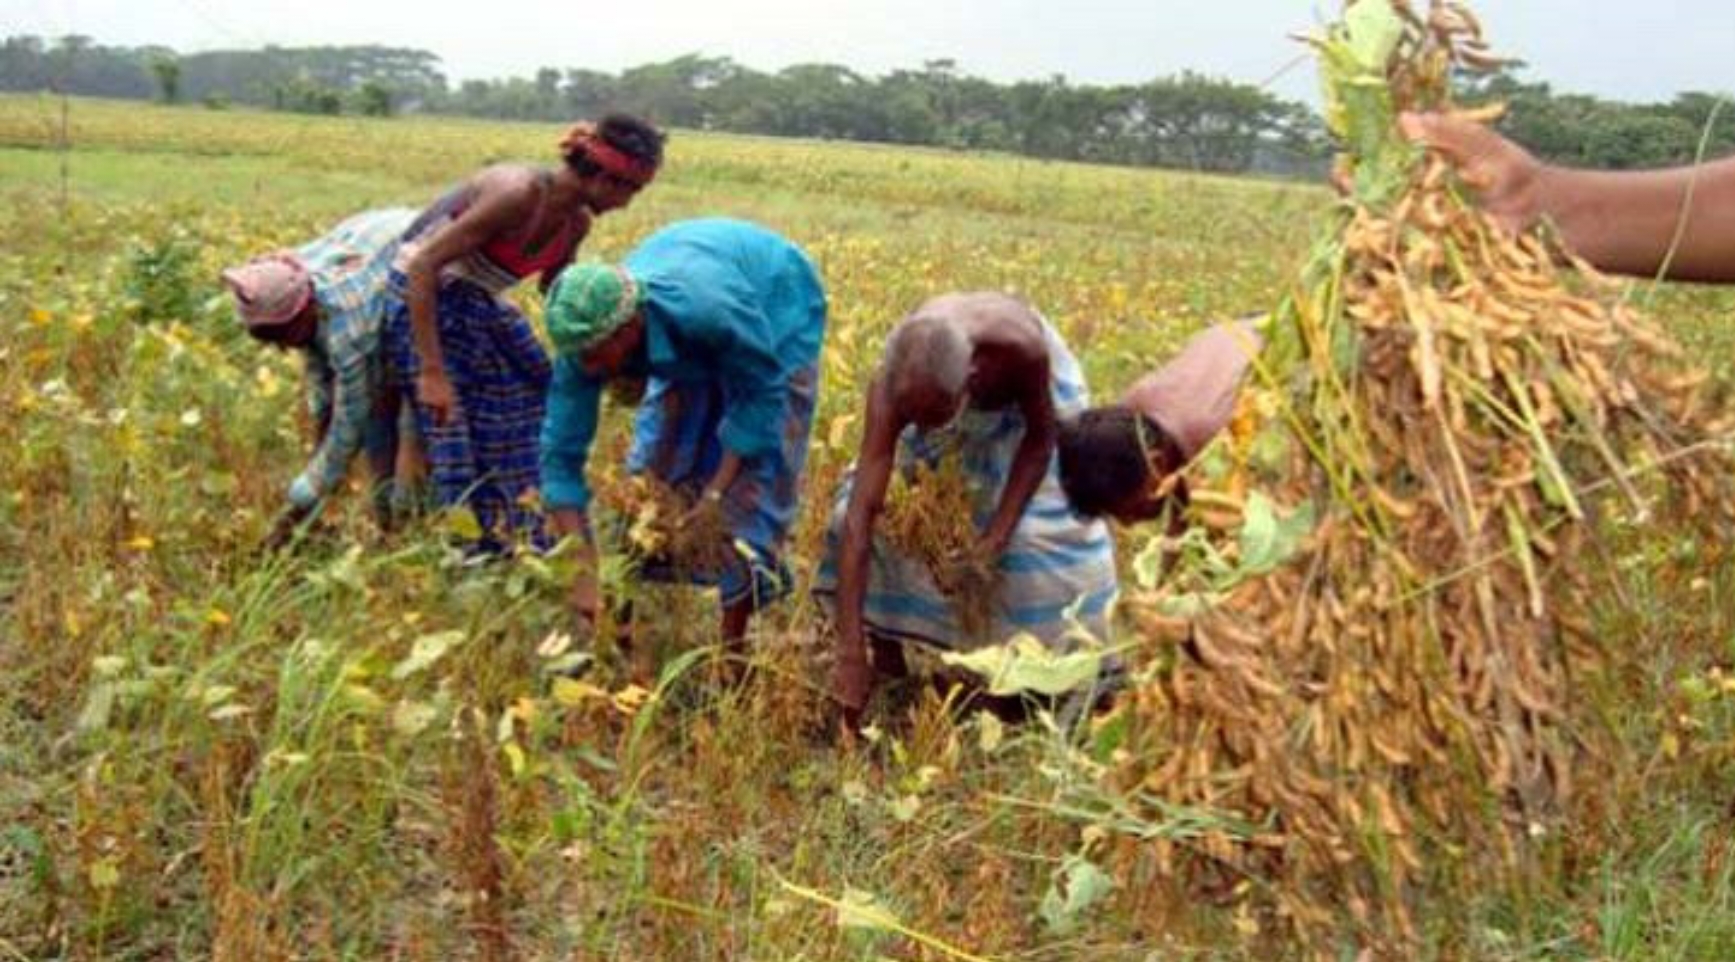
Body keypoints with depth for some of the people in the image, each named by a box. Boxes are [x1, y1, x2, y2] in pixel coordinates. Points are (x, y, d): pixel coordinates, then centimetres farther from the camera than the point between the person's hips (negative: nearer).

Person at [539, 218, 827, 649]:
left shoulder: (704, 307, -45)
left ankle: (733, 642, 0)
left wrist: (715, 492, -29)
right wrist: (584, 574, -30)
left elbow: (761, 392, -28)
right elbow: (561, 454, -25)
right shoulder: (585, 342, -29)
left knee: (754, 474, -11)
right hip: (685, 344, 5)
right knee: (655, 464, -1)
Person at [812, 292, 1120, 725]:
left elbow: (1039, 439, -22)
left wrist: (994, 539, -30)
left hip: (1023, 395, -1)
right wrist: (850, 655, -43)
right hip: (942, 389, 1)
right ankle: (888, 666, 4)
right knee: (879, 515, -12)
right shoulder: (891, 387, -39)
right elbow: (860, 514, -40)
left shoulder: (1020, 347, -44)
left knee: (1043, 531, -12)